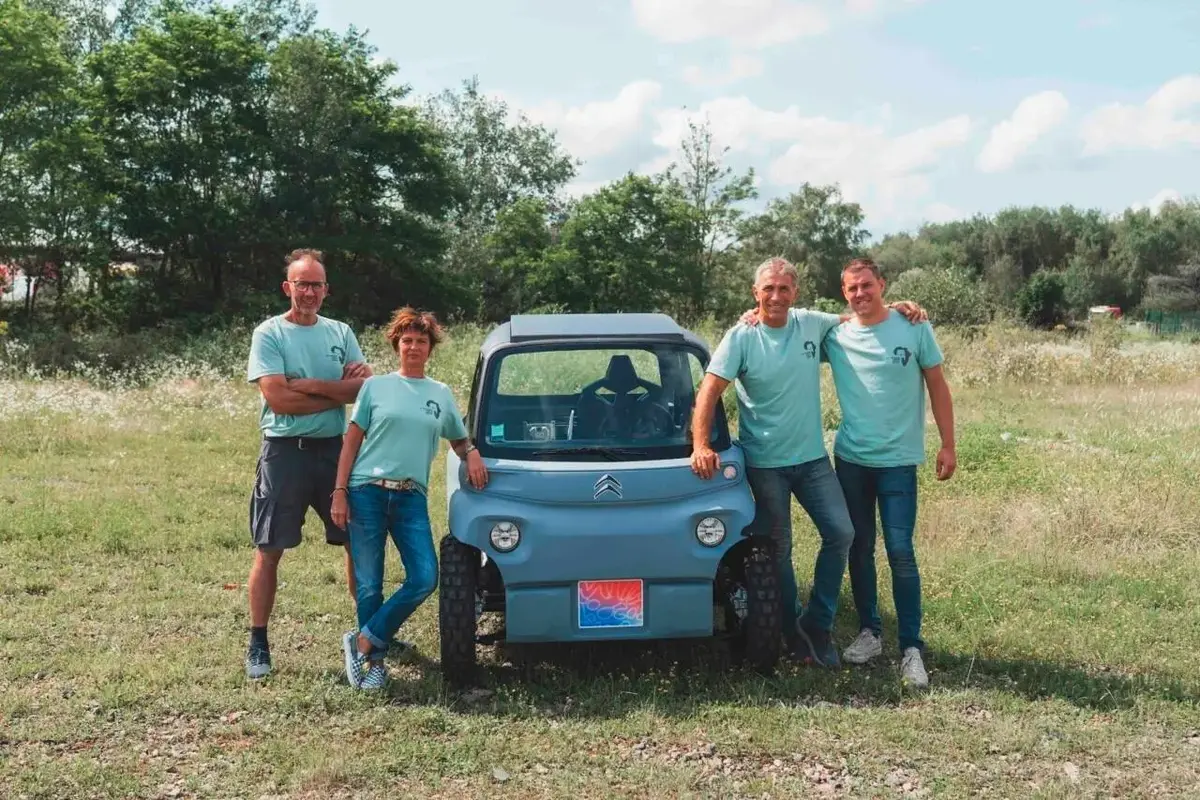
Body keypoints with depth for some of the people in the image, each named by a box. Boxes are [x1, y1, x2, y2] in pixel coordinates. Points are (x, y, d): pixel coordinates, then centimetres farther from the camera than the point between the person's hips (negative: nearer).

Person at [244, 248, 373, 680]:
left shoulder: (341, 333, 9)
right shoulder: (269, 334, -3)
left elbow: (363, 389, -3)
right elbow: (278, 399, -15)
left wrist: (310, 385, -14)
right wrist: (337, 393, -10)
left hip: (335, 449, 4)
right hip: (285, 450, -4)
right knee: (269, 551, 1)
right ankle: (258, 645, 9)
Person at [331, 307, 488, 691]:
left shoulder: (441, 394, 14)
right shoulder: (376, 386, 7)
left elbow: (459, 439, 25)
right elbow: (352, 441, 5)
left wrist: (472, 454, 0)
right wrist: (340, 492, -4)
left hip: (411, 497, 3)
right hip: (367, 491, -2)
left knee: (425, 578, -11)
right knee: (369, 585, -1)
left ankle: (362, 641, 3)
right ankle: (375, 660, 14)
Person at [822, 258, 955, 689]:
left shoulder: (914, 329, -5)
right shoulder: (835, 337, -1)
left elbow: (937, 386, 1)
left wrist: (948, 445, -3)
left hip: (898, 461, -3)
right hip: (850, 459, 3)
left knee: (900, 552, -6)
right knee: (859, 549, 11)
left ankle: (911, 648, 1)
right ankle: (869, 632, 25)